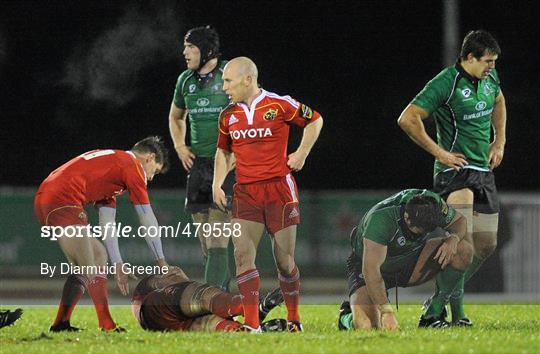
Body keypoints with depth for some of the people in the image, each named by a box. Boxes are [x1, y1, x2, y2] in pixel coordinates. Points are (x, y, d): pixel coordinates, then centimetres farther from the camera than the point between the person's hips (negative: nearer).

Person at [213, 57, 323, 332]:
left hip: (279, 188, -3)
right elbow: (223, 151, 22)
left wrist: (301, 154, 0)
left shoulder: (280, 104, -5)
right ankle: (251, 325, -12)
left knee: (284, 259, 1)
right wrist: (217, 184, 10)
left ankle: (293, 319, 21)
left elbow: (314, 121, 8)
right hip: (245, 193, 3)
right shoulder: (228, 115, 8)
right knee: (243, 255, -12)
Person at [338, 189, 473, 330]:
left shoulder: (435, 206, -21)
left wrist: (453, 238, -23)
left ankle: (433, 315, -7)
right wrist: (386, 312, -47)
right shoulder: (381, 218, -38)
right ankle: (347, 316, 10)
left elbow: (460, 220, 1)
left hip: (409, 263, 5)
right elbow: (370, 269, -40)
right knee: (364, 326, -30)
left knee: (464, 249, -19)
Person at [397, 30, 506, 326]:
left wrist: (500, 141, 19)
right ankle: (455, 311, -18)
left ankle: (446, 297, 21)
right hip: (455, 170, -8)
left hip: (484, 171, 8)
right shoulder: (445, 84, -16)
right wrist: (439, 152, -16)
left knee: (486, 244, 8)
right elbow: (407, 119, -17)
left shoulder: (489, 77, 8)